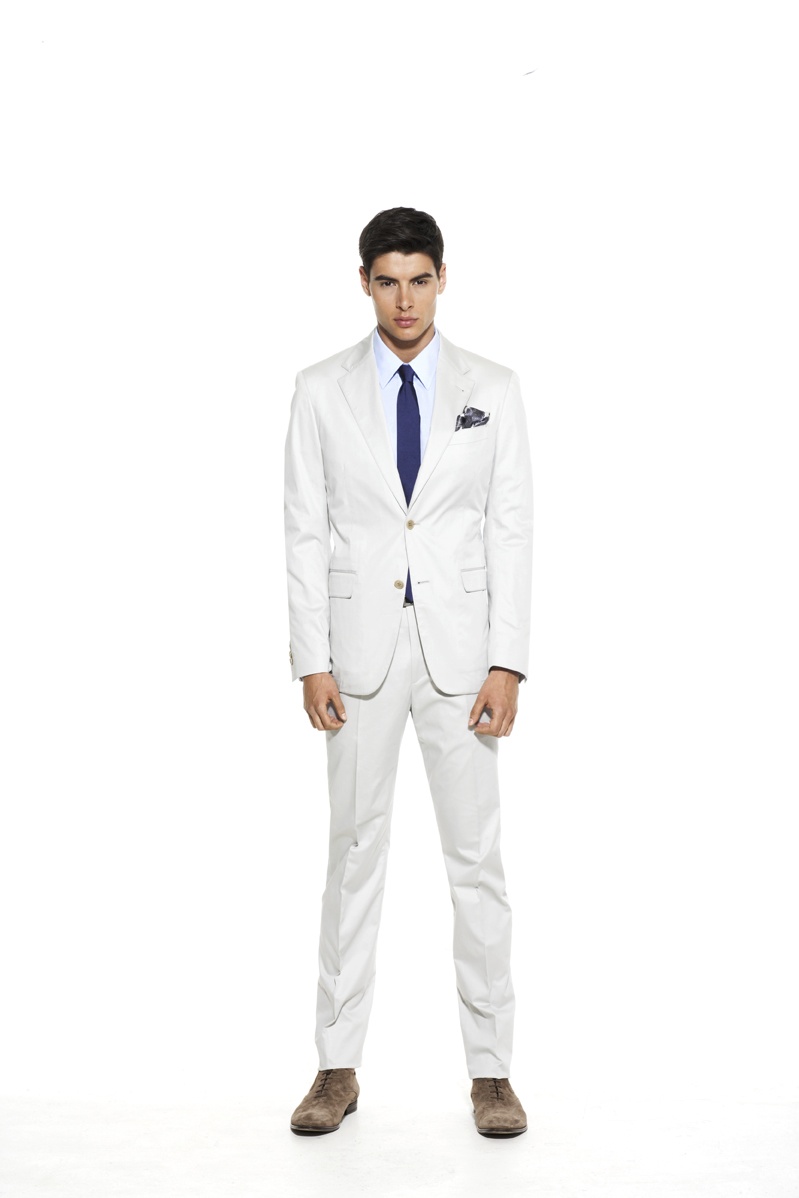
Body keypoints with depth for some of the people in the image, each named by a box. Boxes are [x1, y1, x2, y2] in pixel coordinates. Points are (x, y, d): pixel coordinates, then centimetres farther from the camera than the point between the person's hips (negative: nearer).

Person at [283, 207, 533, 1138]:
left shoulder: (492, 389, 3)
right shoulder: (322, 390, 3)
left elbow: (511, 530, 0)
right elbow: (306, 531, 2)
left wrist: (508, 663, -7)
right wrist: (311, 661, -5)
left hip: (459, 648, 0)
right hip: (361, 649, 0)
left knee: (475, 855, 3)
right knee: (354, 850, 7)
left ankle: (490, 1069, 15)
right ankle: (338, 1066, 18)